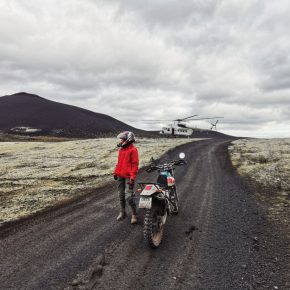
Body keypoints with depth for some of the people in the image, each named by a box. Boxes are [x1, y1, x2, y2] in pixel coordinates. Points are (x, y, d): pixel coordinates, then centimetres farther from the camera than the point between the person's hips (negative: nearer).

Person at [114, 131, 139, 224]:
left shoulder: (133, 150, -10)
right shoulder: (121, 149, 13)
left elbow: (135, 164, -13)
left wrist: (132, 177, -18)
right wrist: (116, 172, 18)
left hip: (128, 177, -8)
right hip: (120, 176, 8)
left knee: (129, 196, -10)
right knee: (121, 195, 14)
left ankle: (134, 214, 4)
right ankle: (122, 212, 28)